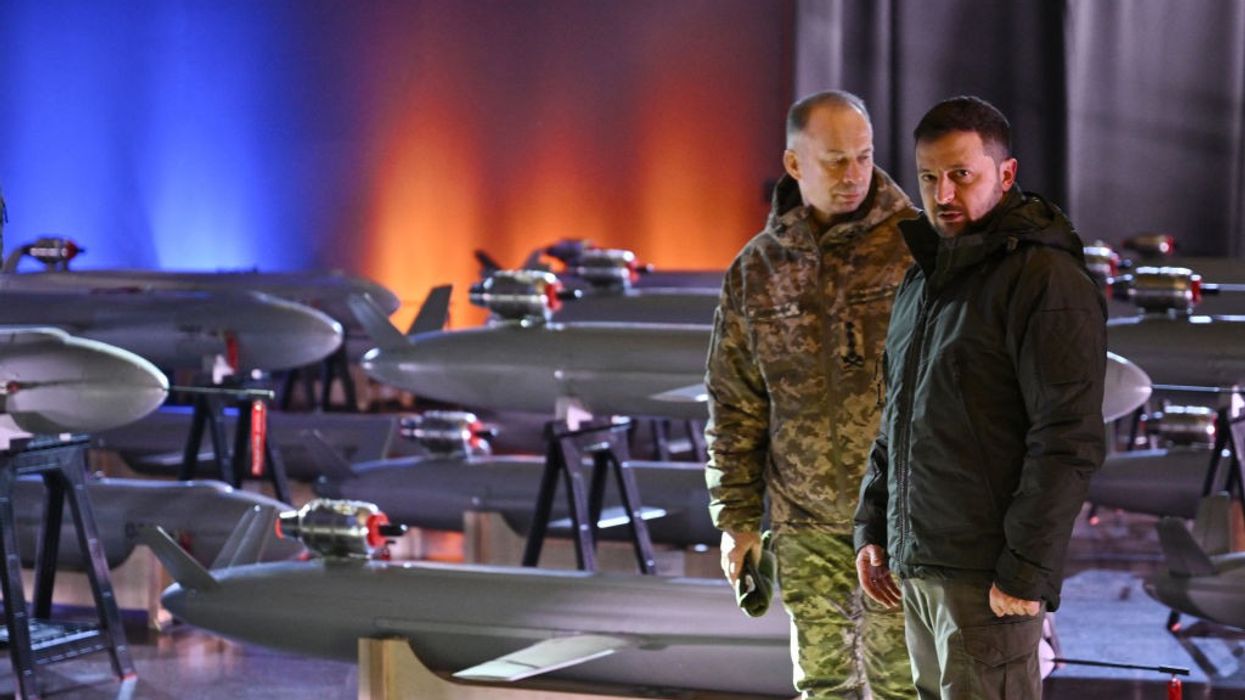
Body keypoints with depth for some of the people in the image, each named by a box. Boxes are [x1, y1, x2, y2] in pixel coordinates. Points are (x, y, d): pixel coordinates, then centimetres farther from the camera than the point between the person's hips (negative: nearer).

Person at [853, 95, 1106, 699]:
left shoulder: (1047, 281, -13)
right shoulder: (923, 278, 16)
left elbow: (1069, 440, -18)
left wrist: (1027, 571, -20)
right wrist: (871, 527, 16)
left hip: (988, 575, -8)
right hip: (916, 566, 9)